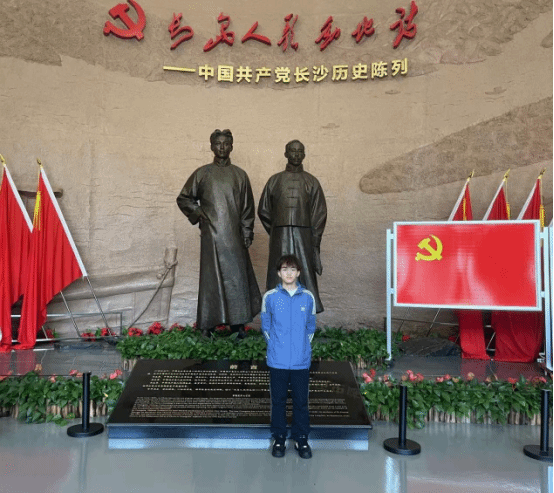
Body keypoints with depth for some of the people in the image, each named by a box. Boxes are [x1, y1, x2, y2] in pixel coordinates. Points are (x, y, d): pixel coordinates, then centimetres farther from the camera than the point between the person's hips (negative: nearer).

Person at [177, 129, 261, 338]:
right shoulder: (202, 173, 8)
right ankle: (208, 325, 7)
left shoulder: (240, 175, 11)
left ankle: (237, 323, 9)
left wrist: (247, 234, 3)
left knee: (237, 277, 0)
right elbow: (183, 198, 16)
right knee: (211, 278, 0)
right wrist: (197, 212, 1)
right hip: (211, 236, -1)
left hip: (234, 236, 1)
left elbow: (247, 207, 10)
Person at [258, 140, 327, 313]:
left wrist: (314, 242, -1)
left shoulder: (311, 181, 9)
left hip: (304, 237, 0)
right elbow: (263, 210, 14)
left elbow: (320, 214, 5)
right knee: (279, 278, 0)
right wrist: (276, 232, 10)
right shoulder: (275, 180, 11)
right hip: (280, 239, 1)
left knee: (305, 274, -1)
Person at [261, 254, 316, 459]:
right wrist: (276, 346, 3)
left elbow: (311, 326, 10)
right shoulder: (270, 297, -1)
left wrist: (303, 347, 4)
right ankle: (279, 438, 28)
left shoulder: (308, 297, 1)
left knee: (301, 401, 9)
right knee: (278, 400, 11)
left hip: (301, 361, 1)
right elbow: (266, 326, 8)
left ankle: (301, 439, 26)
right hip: (277, 361, 0)